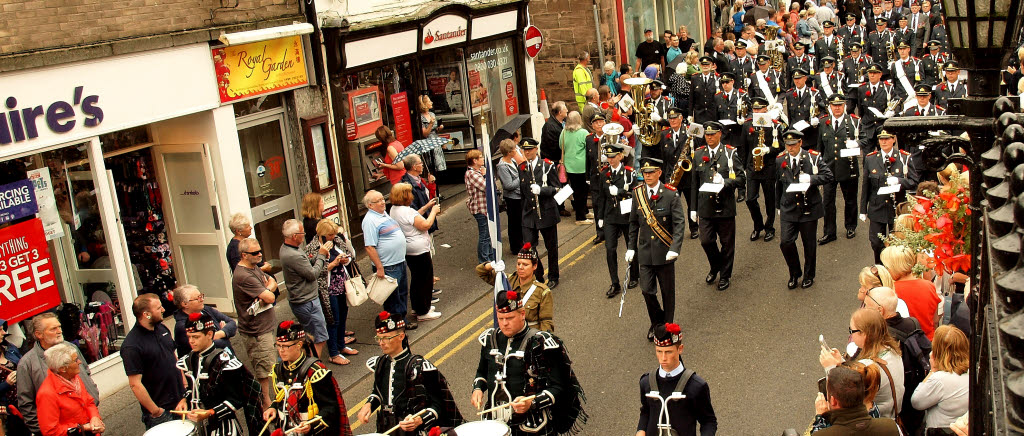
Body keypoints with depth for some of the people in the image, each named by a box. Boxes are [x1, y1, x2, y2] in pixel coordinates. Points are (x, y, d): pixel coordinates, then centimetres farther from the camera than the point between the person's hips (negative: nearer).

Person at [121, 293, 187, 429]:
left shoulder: (162, 328, 4)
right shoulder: (131, 347, -20)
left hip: (180, 402, 7)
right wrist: (156, 412, -15)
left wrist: (185, 387, 12)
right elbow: (135, 384, -20)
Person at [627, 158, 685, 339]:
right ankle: (656, 321, 26)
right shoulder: (638, 193, 1)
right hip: (645, 253, 3)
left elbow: (679, 223, -12)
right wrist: (631, 247, 8)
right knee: (647, 290, 1)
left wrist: (675, 248, -24)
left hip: (664, 253, -3)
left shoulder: (670, 195, -10)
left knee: (667, 292, 9)